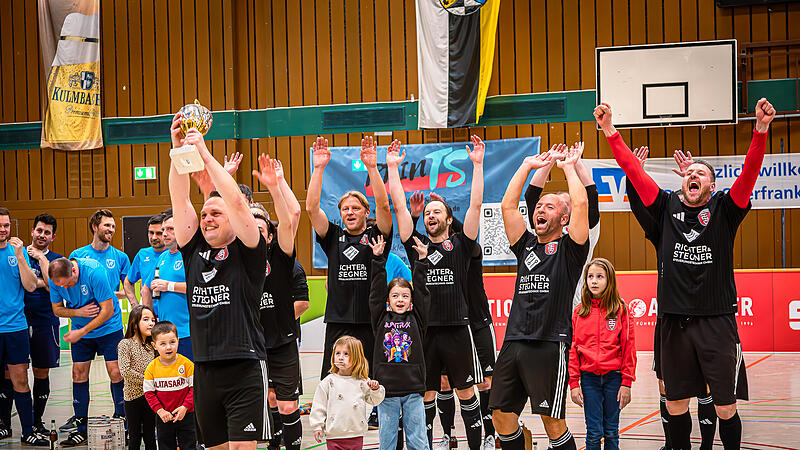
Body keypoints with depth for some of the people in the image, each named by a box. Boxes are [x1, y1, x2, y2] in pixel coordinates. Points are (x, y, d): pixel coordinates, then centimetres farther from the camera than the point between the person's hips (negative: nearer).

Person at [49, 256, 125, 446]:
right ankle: (81, 430, 5)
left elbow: (108, 311, -23)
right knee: (79, 374, 0)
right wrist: (78, 312, -18)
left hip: (108, 327, -4)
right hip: (80, 331, 4)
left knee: (116, 374, -9)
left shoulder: (94, 272, -28)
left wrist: (81, 332, -20)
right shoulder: (55, 279, -12)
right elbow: (57, 309, 3)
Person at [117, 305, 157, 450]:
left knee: (150, 435, 9)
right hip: (133, 396, -4)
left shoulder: (152, 345, 9)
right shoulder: (125, 344, -8)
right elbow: (125, 371, -16)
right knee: (135, 436, 5)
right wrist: (146, 380, -14)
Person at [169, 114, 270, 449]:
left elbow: (237, 202, -15)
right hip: (205, 368, 6)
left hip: (244, 367, -5)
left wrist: (204, 153, -15)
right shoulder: (194, 251, 11)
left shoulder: (246, 252, -2)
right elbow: (179, 201, 5)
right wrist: (178, 149, -4)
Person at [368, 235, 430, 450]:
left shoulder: (416, 318, 6)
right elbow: (376, 291, 2)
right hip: (386, 388, 0)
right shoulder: (381, 319, 5)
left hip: (413, 389, 0)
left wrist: (422, 260, -3)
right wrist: (378, 259, -3)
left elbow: (421, 291, 3)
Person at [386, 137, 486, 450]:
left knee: (466, 392, 4)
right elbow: (399, 206, 5)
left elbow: (475, 205, -3)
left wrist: (477, 164, -7)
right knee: (425, 395, 7)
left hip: (457, 330, -2)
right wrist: (393, 167, 3)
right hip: (424, 330, 2)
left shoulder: (460, 245, 4)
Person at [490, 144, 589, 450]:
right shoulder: (526, 246, 19)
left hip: (550, 344, -6)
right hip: (514, 342, 6)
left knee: (553, 421, -4)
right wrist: (527, 166, 16)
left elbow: (580, 203, -8)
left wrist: (569, 167, 6)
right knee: (501, 416, 4)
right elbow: (508, 206, 14)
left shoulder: (569, 249, 4)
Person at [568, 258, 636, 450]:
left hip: (614, 376, -1)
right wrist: (574, 383, -1)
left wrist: (626, 382, -5)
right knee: (594, 432, 1)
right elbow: (572, 349, 5)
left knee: (611, 431, 8)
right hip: (589, 377, 1)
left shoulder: (620, 310, 0)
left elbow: (629, 348, -1)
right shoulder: (579, 312, 5)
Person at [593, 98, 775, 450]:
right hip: (674, 322, 2)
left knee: (725, 409, 1)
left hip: (717, 321, -2)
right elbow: (633, 171, 3)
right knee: (675, 405, 9)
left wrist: (761, 130, -25)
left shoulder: (724, 210, 3)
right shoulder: (666, 207, 9)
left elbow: (750, 172, -11)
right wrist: (610, 131, -6)